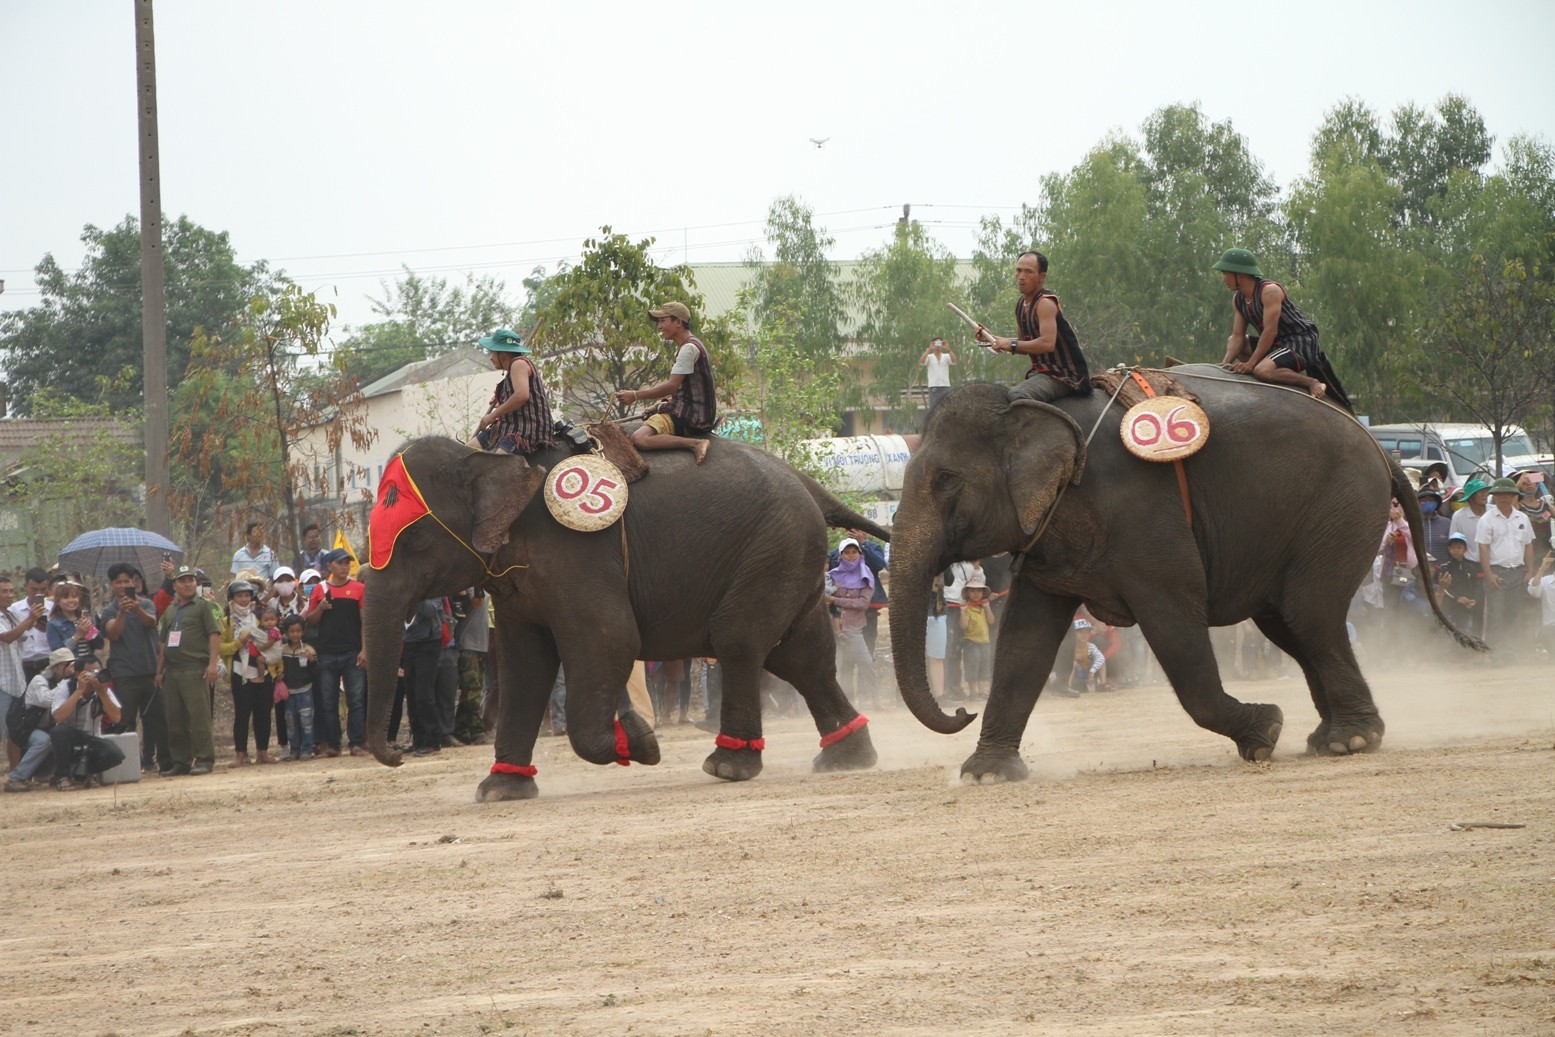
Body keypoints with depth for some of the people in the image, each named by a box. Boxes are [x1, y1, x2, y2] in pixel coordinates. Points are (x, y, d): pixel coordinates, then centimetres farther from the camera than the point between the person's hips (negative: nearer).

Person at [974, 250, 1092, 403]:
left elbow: (1047, 343, -28)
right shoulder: (1021, 304, 13)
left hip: (1061, 376, -10)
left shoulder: (1045, 303, -15)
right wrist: (993, 338, 9)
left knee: (1018, 395, -31)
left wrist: (1012, 344, -23)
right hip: (1040, 372, 10)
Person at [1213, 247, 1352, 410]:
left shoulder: (1270, 291, -19)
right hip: (1276, 344, 10)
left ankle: (1311, 383, -17)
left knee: (1262, 371, -33)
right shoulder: (1238, 300, 6)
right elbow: (1238, 336, 5)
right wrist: (1226, 363, -12)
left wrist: (1250, 363, -27)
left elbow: (1270, 331, -25)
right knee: (1231, 343, 11)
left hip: (1300, 343, -10)